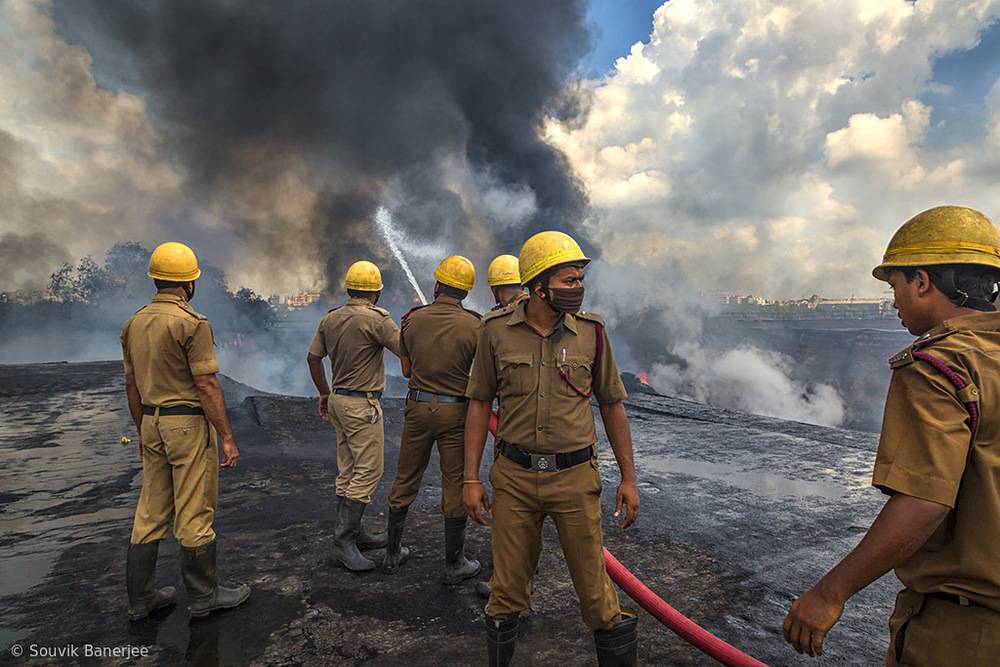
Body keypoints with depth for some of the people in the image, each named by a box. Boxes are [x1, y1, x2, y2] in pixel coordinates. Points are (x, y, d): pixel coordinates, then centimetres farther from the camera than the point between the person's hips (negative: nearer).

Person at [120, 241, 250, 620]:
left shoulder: (134, 324, 8)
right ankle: (203, 596, 17)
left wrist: (143, 431, 23)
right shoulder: (191, 324, -16)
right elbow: (207, 386, -19)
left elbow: (132, 385, 14)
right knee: (194, 513, 3)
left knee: (151, 512, 16)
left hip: (152, 423, 8)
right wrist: (227, 437, -13)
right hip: (189, 424, -8)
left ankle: (140, 597, 27)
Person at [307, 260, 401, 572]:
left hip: (339, 400, 9)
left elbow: (313, 357, 14)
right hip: (362, 405, -9)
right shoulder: (376, 319, -16)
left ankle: (355, 532, 25)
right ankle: (342, 541, 0)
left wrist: (324, 392, 23)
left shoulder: (330, 318, 8)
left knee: (348, 471, 14)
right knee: (368, 472, -3)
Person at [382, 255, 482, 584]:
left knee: (405, 482, 16)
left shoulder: (413, 319, -2)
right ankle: (454, 564, 20)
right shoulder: (474, 325, -9)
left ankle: (392, 553, 31)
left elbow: (407, 369, 8)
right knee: (455, 488, 8)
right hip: (456, 412, -2)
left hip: (418, 408, 3)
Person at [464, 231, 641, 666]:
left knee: (595, 591, 8)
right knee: (507, 590, 13)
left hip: (575, 477, 0)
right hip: (514, 477, 1)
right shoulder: (496, 331, -4)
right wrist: (471, 478, 0)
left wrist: (628, 478, 4)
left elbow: (611, 405, 5)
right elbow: (480, 403, 2)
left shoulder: (591, 332, -3)